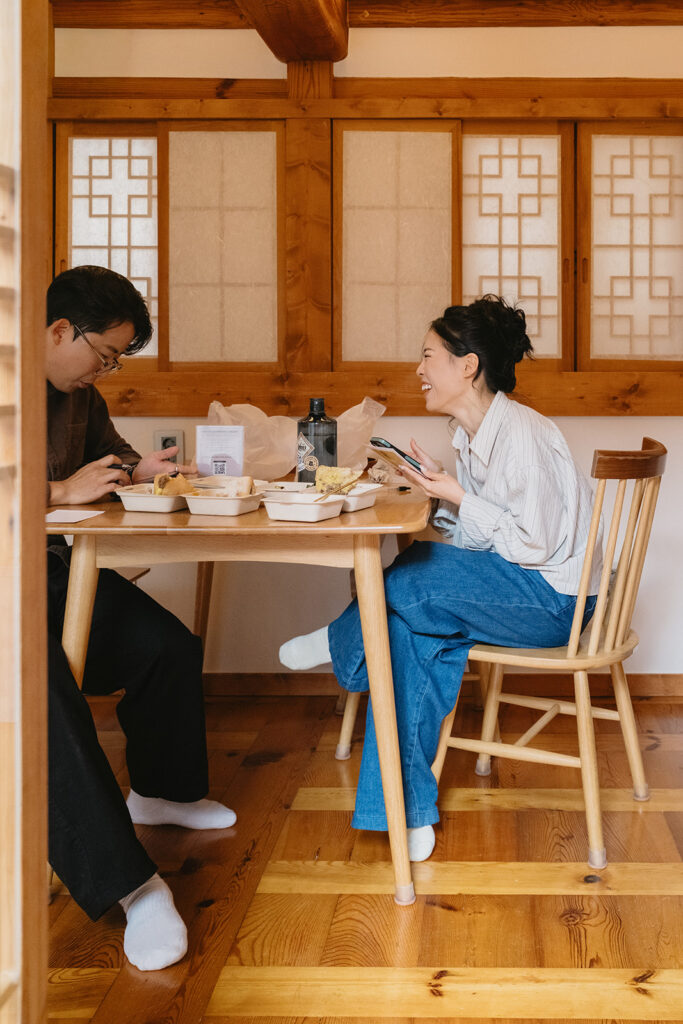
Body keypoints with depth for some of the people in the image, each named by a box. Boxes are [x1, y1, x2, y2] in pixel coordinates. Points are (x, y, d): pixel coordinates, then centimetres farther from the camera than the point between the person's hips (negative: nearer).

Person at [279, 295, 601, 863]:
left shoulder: (522, 433, -18)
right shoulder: (472, 435, 11)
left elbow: (534, 543, -20)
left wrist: (458, 499, -20)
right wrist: (441, 492, -1)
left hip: (552, 601, -8)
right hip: (513, 590, 9)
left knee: (412, 579, -24)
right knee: (414, 632, -16)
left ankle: (340, 642, 8)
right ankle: (409, 810, -14)